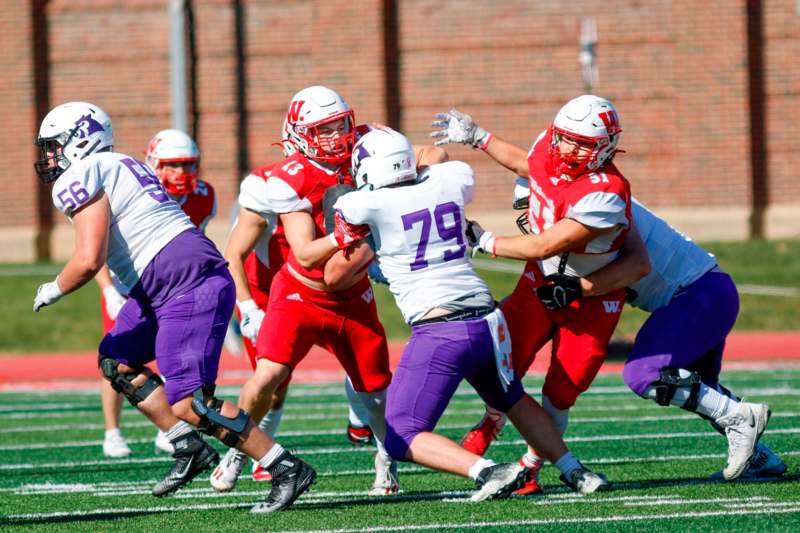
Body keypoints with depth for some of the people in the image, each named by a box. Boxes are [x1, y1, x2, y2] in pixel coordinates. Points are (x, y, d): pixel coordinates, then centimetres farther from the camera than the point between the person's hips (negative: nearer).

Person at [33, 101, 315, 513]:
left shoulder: (82, 178, -7)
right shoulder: (122, 167, 23)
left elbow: (88, 261, -16)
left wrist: (52, 291, 1)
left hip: (189, 288, -10)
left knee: (190, 404, -13)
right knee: (116, 361, 19)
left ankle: (287, 470, -9)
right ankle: (189, 449, 15)